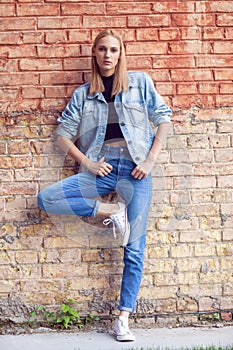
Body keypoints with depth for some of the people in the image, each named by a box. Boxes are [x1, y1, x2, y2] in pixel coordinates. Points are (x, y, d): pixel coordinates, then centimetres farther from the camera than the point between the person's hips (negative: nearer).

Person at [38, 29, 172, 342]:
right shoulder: (83, 93, 14)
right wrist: (87, 162, -5)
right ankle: (111, 211, -7)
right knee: (46, 199, -19)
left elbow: (163, 119, 7)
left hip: (134, 169, -2)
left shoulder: (140, 82, 10)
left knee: (134, 249, -5)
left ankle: (124, 318, 4)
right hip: (101, 169, 2)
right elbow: (64, 133, 11)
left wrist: (151, 160, -5)